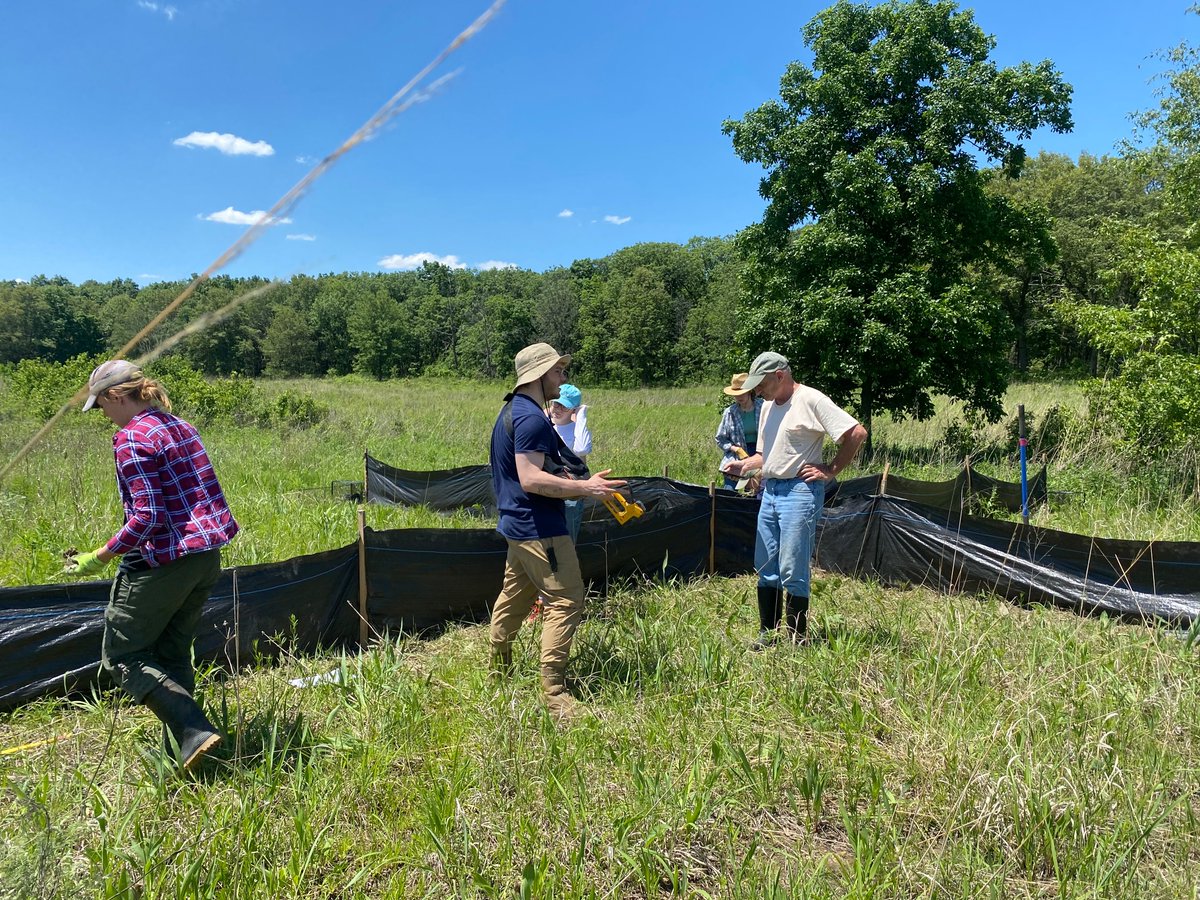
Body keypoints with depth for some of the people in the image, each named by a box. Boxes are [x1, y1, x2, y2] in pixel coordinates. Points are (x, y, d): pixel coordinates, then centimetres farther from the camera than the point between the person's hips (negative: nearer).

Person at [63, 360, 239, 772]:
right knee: (173, 653, 19)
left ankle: (194, 733, -4)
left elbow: (147, 517, -20)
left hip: (163, 561, -8)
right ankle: (177, 749, 25)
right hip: (207, 556, 8)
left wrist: (98, 558, -11)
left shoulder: (132, 438, -14)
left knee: (122, 655, 8)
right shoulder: (180, 426, 11)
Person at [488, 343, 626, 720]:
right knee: (566, 601, -9)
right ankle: (553, 693, -7)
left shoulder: (512, 411, 15)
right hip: (540, 529, -11)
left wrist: (560, 475, 16)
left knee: (514, 596, 20)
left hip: (518, 524, 11)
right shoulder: (532, 418, -19)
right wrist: (584, 487, -25)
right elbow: (531, 479, -27)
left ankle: (498, 669, 34)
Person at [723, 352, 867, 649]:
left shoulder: (811, 400, -11)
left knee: (793, 571, -5)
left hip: (800, 491, -9)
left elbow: (857, 432, -16)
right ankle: (767, 634, 23)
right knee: (765, 568, 12)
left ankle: (797, 640, 7)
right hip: (770, 491, 9)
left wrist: (831, 470, -13)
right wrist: (744, 464, 5)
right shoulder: (768, 406, 15)